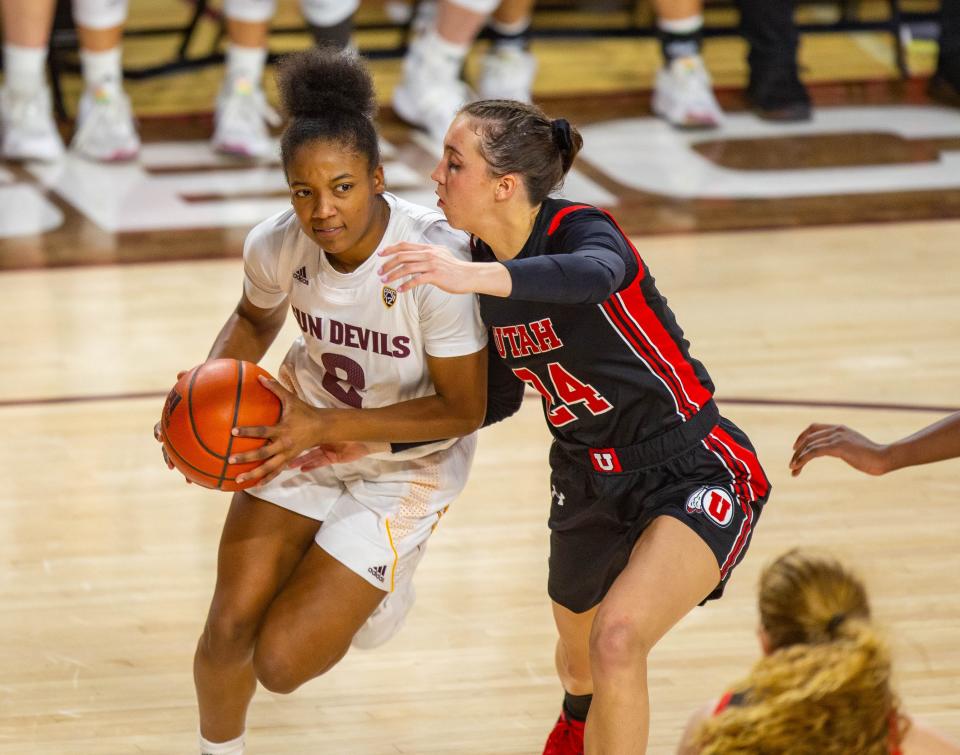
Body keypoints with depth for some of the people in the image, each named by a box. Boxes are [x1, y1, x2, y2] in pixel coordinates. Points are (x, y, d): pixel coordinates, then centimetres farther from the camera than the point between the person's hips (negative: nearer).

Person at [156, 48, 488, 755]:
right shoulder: (278, 244, -18)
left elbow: (464, 410, -23)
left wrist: (327, 426, -28)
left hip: (406, 463, -4)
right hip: (305, 431, 4)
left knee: (281, 663, -8)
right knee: (229, 630, -3)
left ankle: (384, 576, 23)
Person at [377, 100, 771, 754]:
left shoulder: (579, 230, -22)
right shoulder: (487, 264, -1)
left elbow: (595, 276, -49)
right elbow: (498, 397, 12)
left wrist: (475, 277, -65)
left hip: (691, 473, -8)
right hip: (586, 480, 8)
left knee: (617, 639, -31)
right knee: (579, 656, 28)